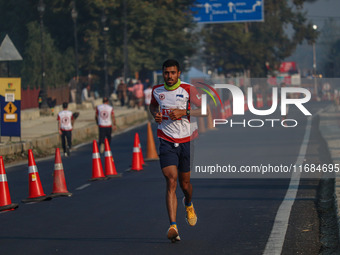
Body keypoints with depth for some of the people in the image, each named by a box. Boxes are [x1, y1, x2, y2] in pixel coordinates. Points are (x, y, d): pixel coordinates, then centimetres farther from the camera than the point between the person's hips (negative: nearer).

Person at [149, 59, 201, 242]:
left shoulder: (188, 89, -8)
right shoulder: (157, 90, 2)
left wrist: (183, 112, -19)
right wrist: (155, 114, 1)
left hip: (187, 141, 0)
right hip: (167, 142, 0)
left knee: (185, 183, 12)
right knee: (171, 181, -16)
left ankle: (188, 204, 50)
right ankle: (173, 227, -21)